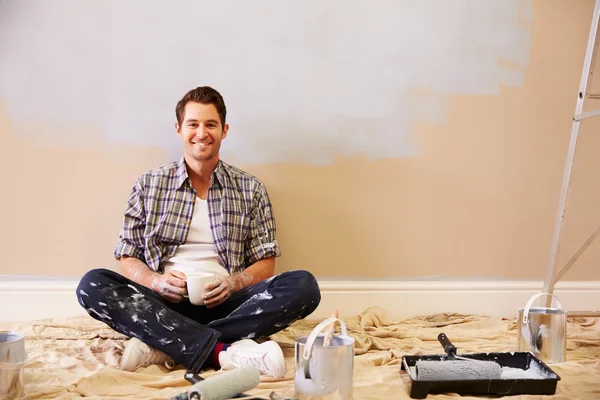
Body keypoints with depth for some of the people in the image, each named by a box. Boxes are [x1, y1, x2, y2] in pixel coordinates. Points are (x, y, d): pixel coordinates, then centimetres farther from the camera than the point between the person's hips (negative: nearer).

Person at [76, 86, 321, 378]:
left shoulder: (250, 189, 9)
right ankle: (223, 352, -36)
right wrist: (156, 282, -13)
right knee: (92, 285, -27)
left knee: (304, 286, -26)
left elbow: (265, 264, 9)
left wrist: (233, 282, -13)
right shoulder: (148, 185, 10)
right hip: (164, 304, 0)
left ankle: (162, 346, -29)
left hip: (223, 303, 0)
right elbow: (128, 260, 10)